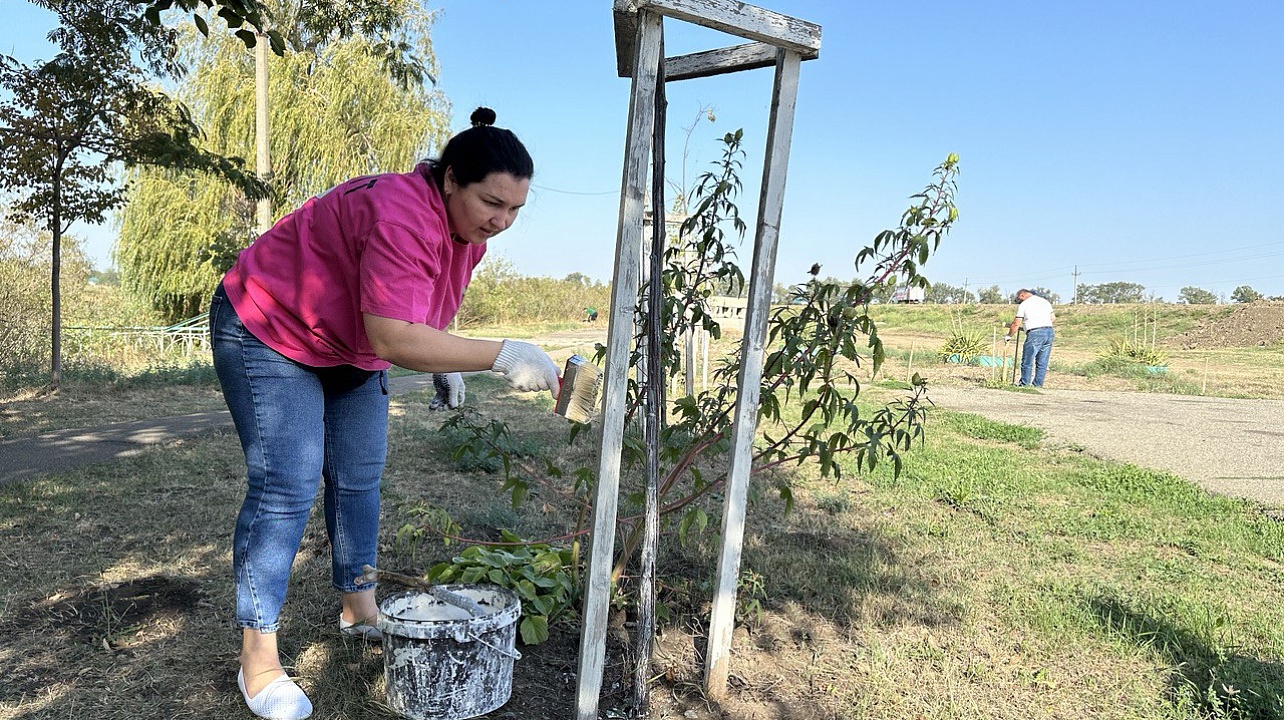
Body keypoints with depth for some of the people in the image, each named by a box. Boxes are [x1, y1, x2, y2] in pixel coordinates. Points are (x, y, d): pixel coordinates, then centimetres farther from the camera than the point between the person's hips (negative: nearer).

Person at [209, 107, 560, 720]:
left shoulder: (469, 230, -7)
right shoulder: (401, 217, -35)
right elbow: (393, 338, -43)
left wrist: (444, 362, -2)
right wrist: (502, 356, -45)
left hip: (350, 348, 9)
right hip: (270, 332, -8)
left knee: (359, 478, 11)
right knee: (287, 487, -12)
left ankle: (359, 608, 28)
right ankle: (258, 659, -1)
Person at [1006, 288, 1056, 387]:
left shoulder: (1023, 305, 1)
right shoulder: (1045, 302, 19)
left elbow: (1016, 324, 2)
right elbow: (1053, 317, 22)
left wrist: (1009, 335, 13)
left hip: (1035, 333, -7)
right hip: (1049, 331, 7)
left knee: (1027, 362, 1)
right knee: (1042, 363, 8)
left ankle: (1024, 384, 3)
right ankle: (1038, 384, 10)